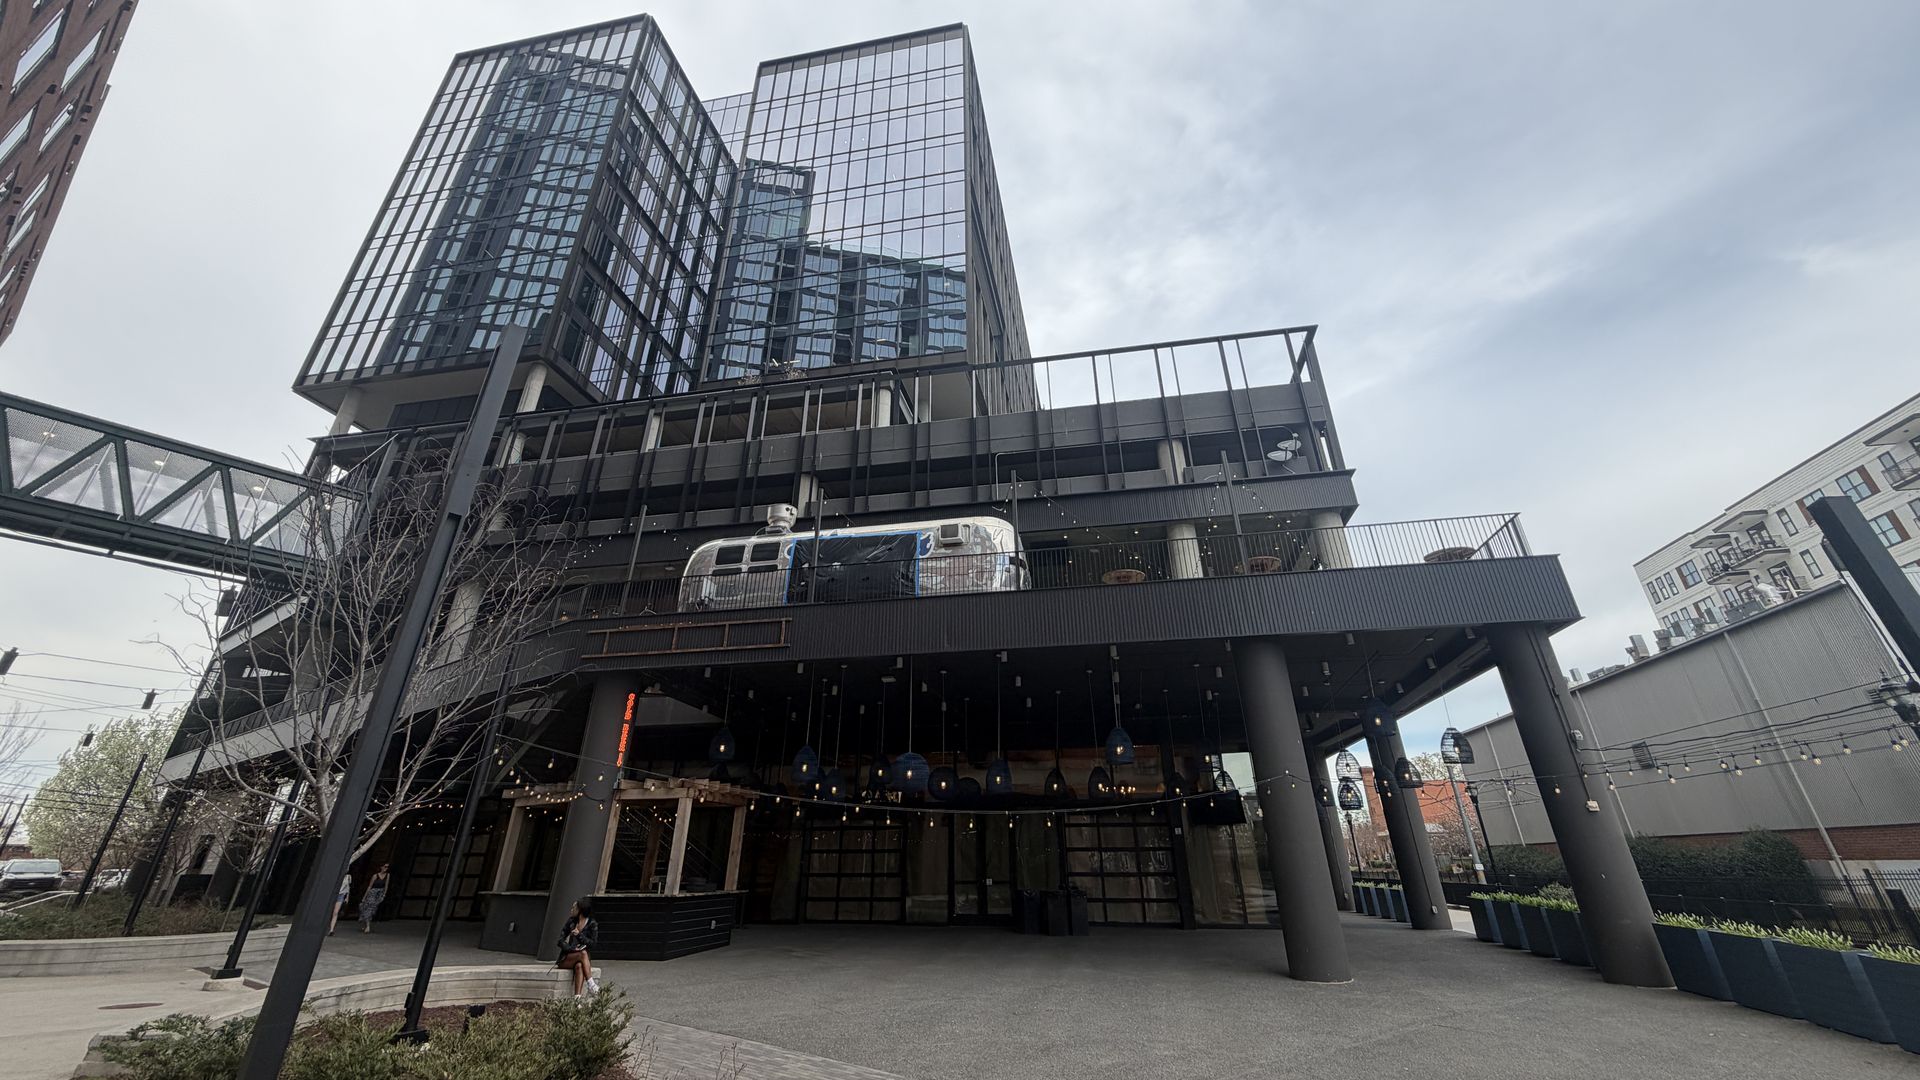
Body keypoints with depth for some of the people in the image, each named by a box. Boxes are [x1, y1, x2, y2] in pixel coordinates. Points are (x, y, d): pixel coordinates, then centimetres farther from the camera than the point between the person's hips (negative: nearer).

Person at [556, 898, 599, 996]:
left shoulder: (592, 925, 1)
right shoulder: (570, 922, 6)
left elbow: (593, 944, -5)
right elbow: (561, 941, 1)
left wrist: (579, 935, -17)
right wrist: (572, 949, -18)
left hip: (583, 958, 0)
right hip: (566, 959, 0)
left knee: (579, 966, -37)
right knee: (583, 954, -34)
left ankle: (577, 998, -45)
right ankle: (591, 984, -37)